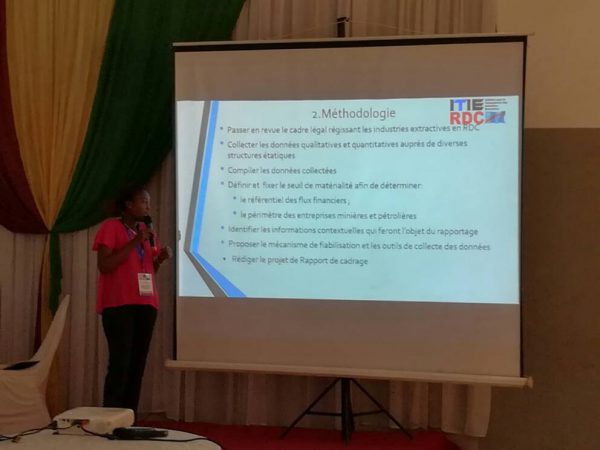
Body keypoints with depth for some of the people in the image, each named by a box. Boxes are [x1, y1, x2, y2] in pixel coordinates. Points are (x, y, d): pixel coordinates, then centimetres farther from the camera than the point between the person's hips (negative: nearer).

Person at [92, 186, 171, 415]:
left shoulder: (148, 232, 18)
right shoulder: (111, 227, -2)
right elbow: (104, 266, -11)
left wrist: (160, 259, 2)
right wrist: (133, 243, -14)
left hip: (145, 304, 6)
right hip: (118, 305, -6)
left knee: (138, 364, 1)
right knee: (120, 363, -14)